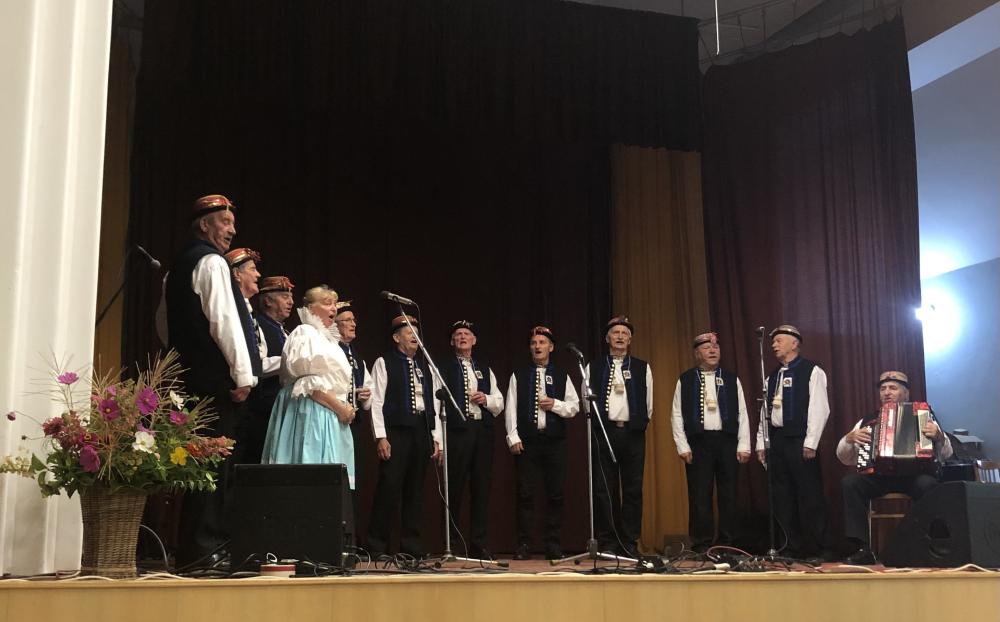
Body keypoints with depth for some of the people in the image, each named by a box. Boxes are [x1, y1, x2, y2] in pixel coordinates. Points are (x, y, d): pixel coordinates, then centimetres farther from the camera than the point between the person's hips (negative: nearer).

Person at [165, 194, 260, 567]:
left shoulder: (179, 264, 21)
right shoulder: (211, 261, -7)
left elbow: (167, 325, 27)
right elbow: (224, 319, -17)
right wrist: (243, 374, -15)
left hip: (190, 374, 9)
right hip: (217, 378, -9)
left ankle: (195, 546, 13)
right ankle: (202, 548, -7)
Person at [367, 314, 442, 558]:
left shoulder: (425, 366, 17)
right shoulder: (384, 363, 1)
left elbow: (434, 404, 14)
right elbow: (377, 402, -5)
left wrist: (437, 438, 7)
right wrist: (380, 437, -13)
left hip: (422, 431, 5)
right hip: (395, 431, -5)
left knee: (415, 490, 8)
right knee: (389, 488, -7)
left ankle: (412, 546, 14)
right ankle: (377, 546, 1)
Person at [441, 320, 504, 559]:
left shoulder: (485, 369, 20)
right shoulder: (444, 368, 4)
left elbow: (499, 403, 19)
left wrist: (486, 399, -3)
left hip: (482, 431, 4)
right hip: (457, 430, -4)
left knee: (482, 488, 4)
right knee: (454, 488, -3)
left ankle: (478, 545, 10)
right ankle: (450, 544, 5)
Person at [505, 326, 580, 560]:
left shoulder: (562, 376, 11)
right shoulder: (518, 376, 8)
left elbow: (574, 406, 8)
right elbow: (511, 408, 2)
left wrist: (555, 404, -10)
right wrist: (513, 437, -6)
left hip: (555, 441, 1)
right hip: (526, 441, -1)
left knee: (555, 494, 2)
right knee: (525, 494, -2)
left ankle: (554, 546, 10)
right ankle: (523, 545, 3)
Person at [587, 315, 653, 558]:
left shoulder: (642, 368, 11)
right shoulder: (593, 368, 9)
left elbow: (648, 404, 12)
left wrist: (639, 425, 10)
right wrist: (597, 426, 4)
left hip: (633, 433, 1)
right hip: (604, 431, -1)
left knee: (633, 490, 0)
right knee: (604, 489, -2)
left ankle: (630, 544, 5)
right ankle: (608, 544, 3)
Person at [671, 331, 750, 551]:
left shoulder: (731, 379, 10)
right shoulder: (685, 380, 5)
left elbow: (742, 414, 7)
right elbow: (677, 415, 3)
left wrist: (743, 445, 0)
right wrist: (682, 446, -5)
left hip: (727, 441, 2)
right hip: (698, 442, -2)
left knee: (728, 496, 4)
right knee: (699, 496, -2)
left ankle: (728, 545, 11)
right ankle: (701, 545, 4)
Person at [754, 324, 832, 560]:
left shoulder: (811, 372, -1)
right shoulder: (772, 377, 17)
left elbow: (819, 408, -9)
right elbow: (765, 412, 15)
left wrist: (810, 443, -15)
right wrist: (761, 443, 8)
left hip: (799, 440, -6)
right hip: (776, 439, 6)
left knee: (810, 496, -5)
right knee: (782, 497, 7)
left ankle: (821, 548, 2)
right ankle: (792, 547, 14)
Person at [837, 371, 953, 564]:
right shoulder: (868, 421, 18)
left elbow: (946, 454, 4)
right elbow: (845, 458, 14)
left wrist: (938, 436, -18)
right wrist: (849, 438, -7)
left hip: (913, 475, -2)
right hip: (877, 477, 2)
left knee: (927, 483, -35)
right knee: (849, 482, -27)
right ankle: (862, 548, -25)